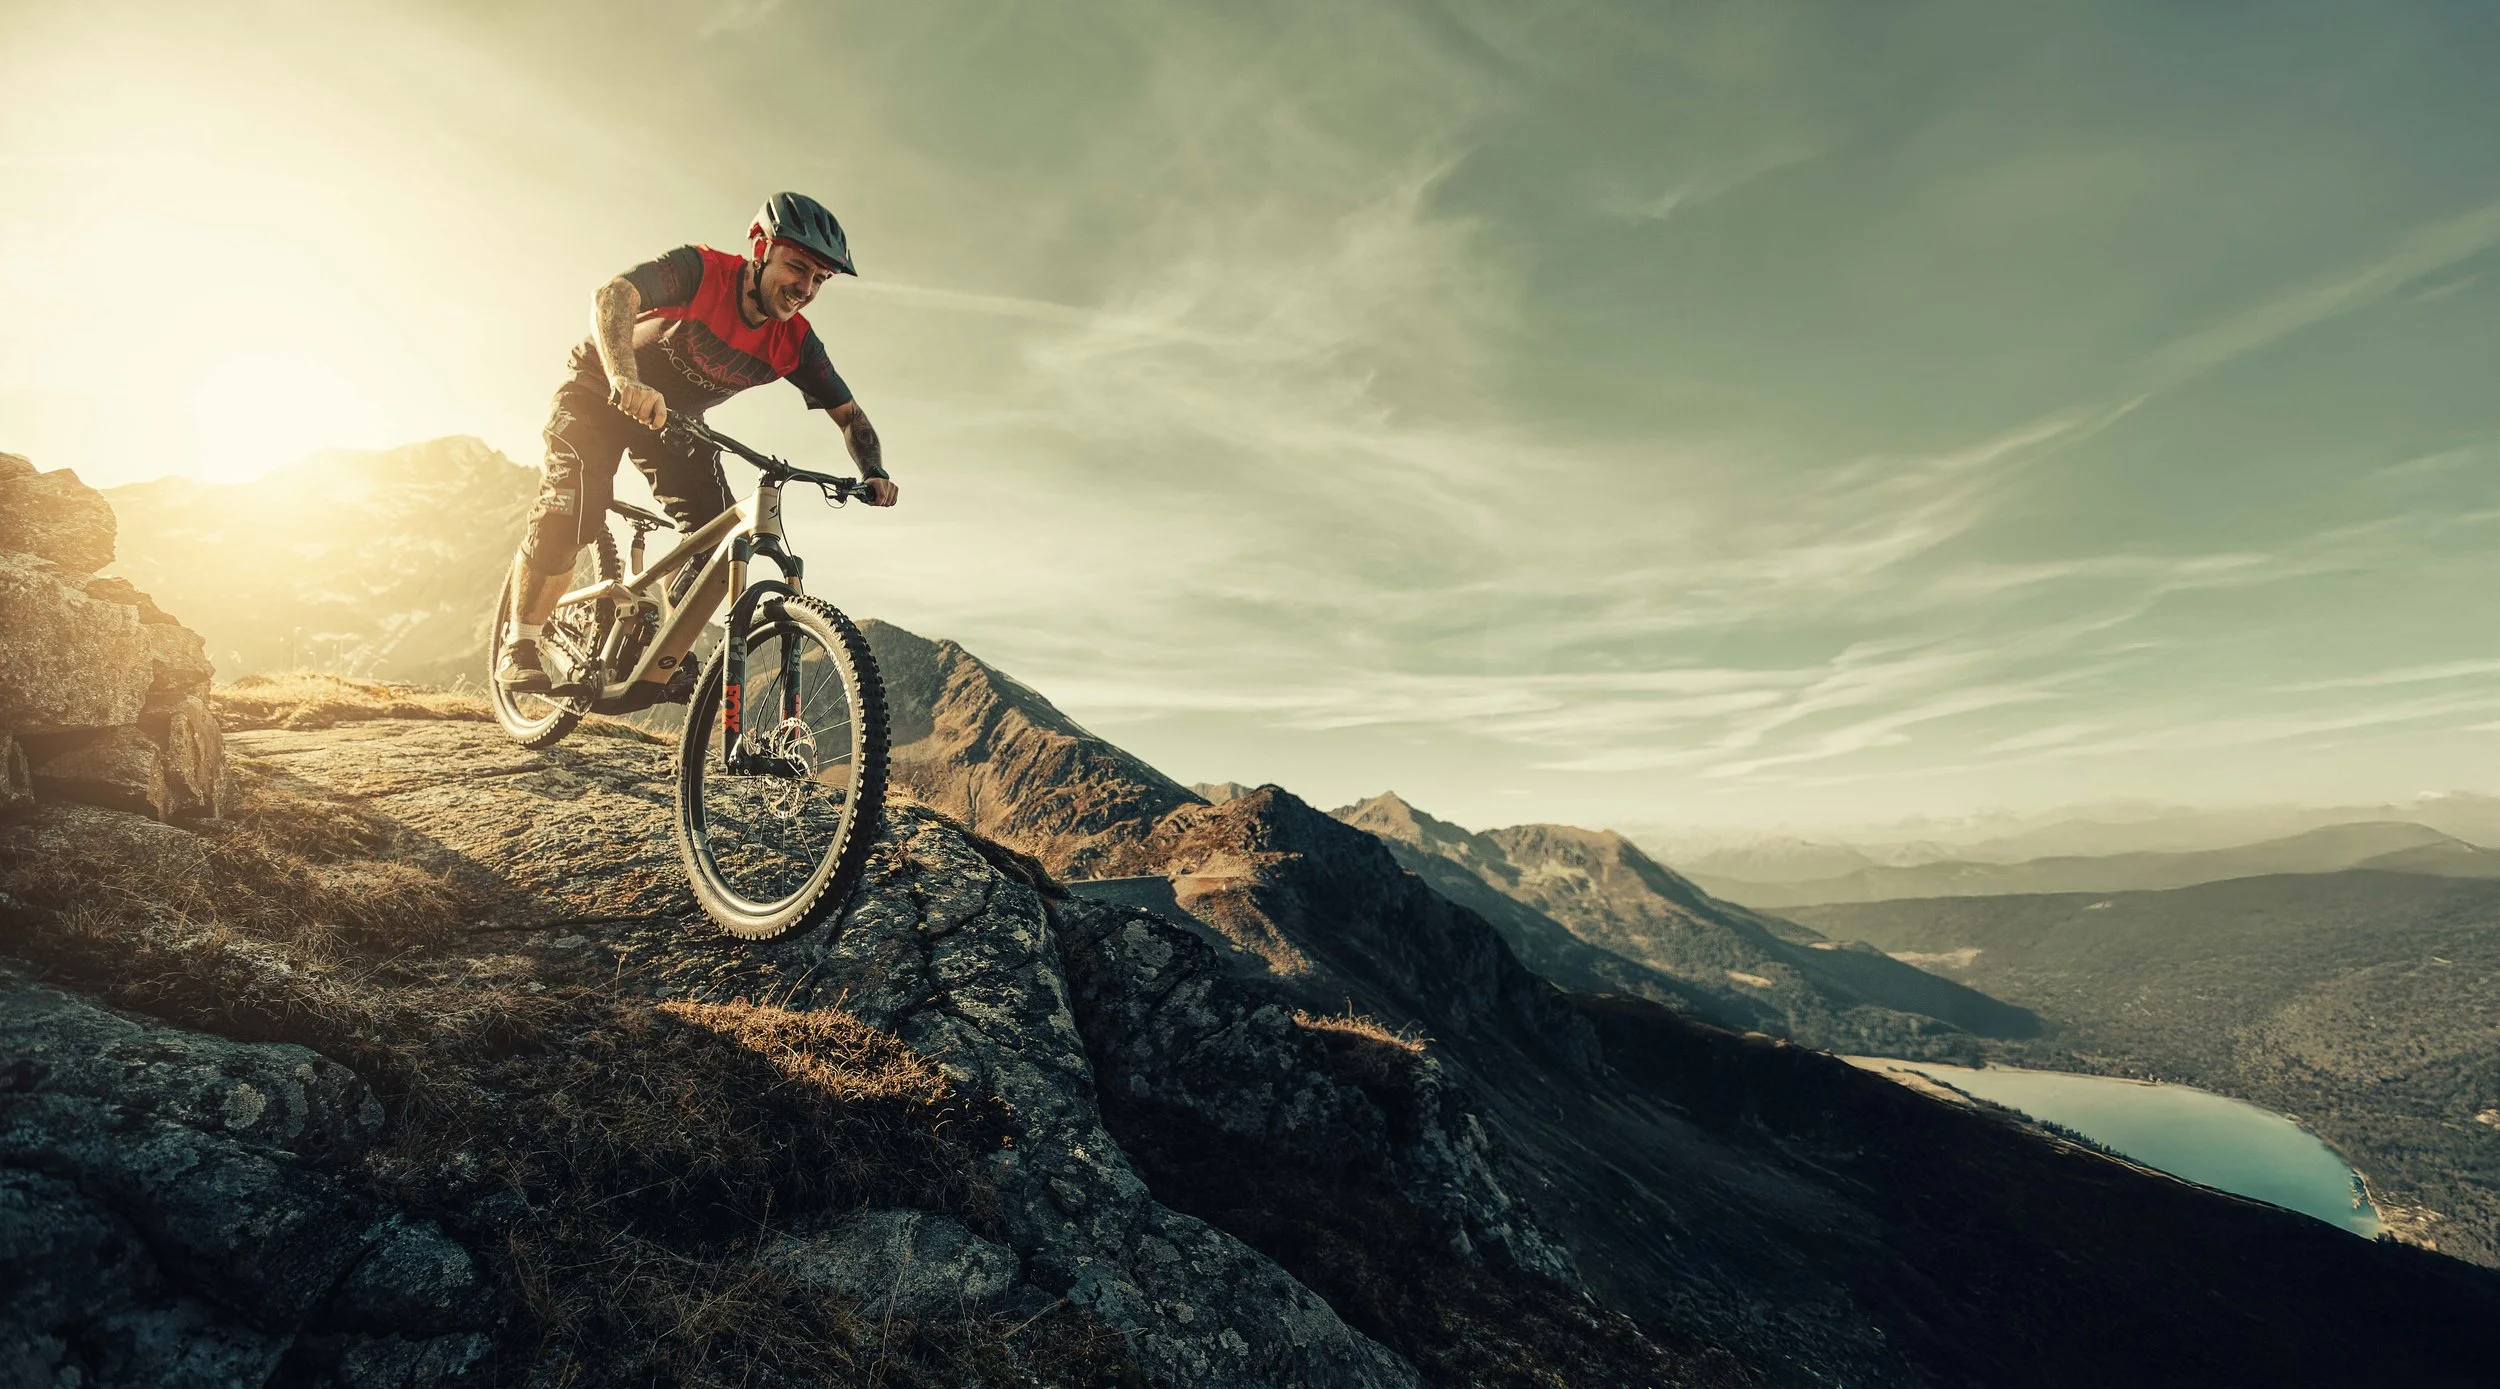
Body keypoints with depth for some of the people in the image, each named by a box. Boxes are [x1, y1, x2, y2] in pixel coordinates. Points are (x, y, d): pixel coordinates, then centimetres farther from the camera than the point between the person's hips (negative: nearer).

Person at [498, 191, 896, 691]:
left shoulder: (794, 343, -17)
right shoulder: (700, 270, -29)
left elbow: (849, 414, -9)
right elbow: (612, 295, -43)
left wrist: (874, 473, -28)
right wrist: (626, 379, -61)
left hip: (676, 419, 4)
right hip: (601, 392, -4)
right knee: (569, 516, -22)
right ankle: (520, 647, -2)